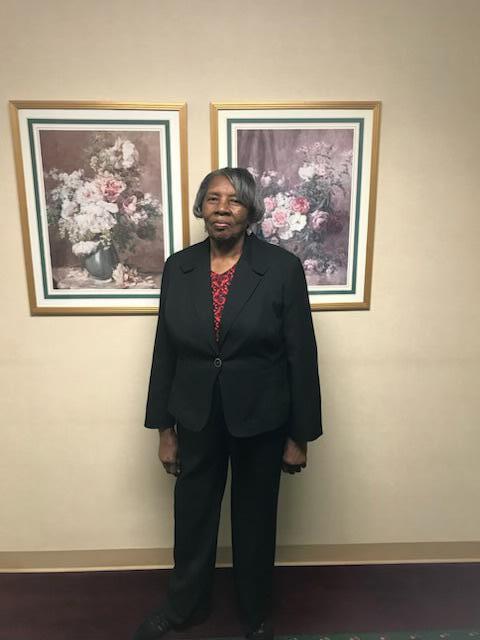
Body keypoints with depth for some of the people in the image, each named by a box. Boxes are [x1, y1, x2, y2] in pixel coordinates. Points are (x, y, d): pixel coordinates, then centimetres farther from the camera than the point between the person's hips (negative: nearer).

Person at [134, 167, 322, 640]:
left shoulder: (283, 268, -12)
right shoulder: (177, 267, -3)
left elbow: (302, 356, -8)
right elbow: (165, 352, 1)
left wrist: (300, 436, -5)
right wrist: (164, 429, 3)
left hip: (260, 421, -2)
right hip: (196, 419, 3)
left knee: (255, 519, 19)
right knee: (192, 516, 20)